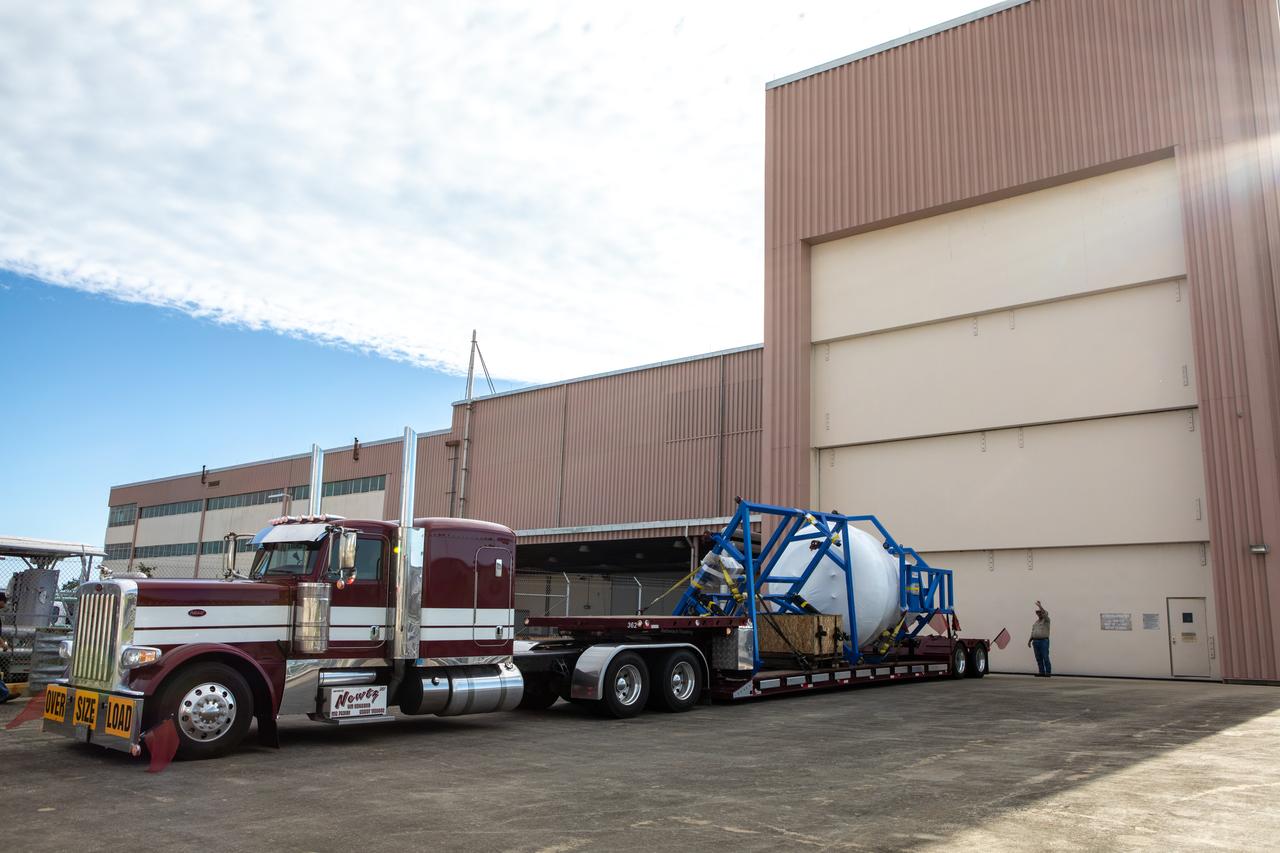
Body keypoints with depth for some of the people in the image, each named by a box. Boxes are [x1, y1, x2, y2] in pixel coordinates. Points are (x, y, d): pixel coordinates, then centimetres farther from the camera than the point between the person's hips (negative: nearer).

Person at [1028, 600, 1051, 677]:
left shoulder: (1046, 620, 1)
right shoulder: (1036, 622, 20)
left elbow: (1045, 613, -20)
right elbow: (1033, 633, 21)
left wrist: (1040, 606, -21)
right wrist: (1030, 641, 14)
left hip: (1044, 641, -6)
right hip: (1035, 641, 6)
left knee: (1045, 657, -9)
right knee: (1038, 658, 4)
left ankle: (1048, 672, -5)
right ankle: (1042, 672, 7)